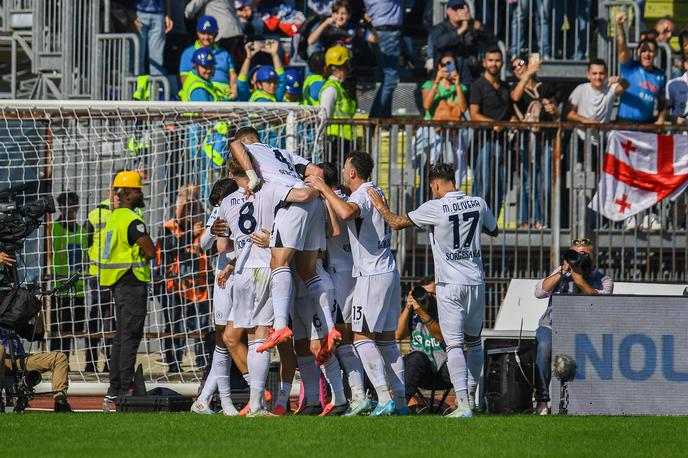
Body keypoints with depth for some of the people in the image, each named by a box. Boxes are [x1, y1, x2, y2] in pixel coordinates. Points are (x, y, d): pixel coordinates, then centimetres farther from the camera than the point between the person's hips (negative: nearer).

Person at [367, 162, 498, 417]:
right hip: (476, 281, 5)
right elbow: (494, 231, 22)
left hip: (450, 284, -4)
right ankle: (470, 397, 26)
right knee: (474, 341, 19)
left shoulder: (435, 208, -10)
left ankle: (463, 405, -18)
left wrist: (381, 207, 12)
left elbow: (397, 223, -5)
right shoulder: (478, 204, 3)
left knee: (454, 344, -6)